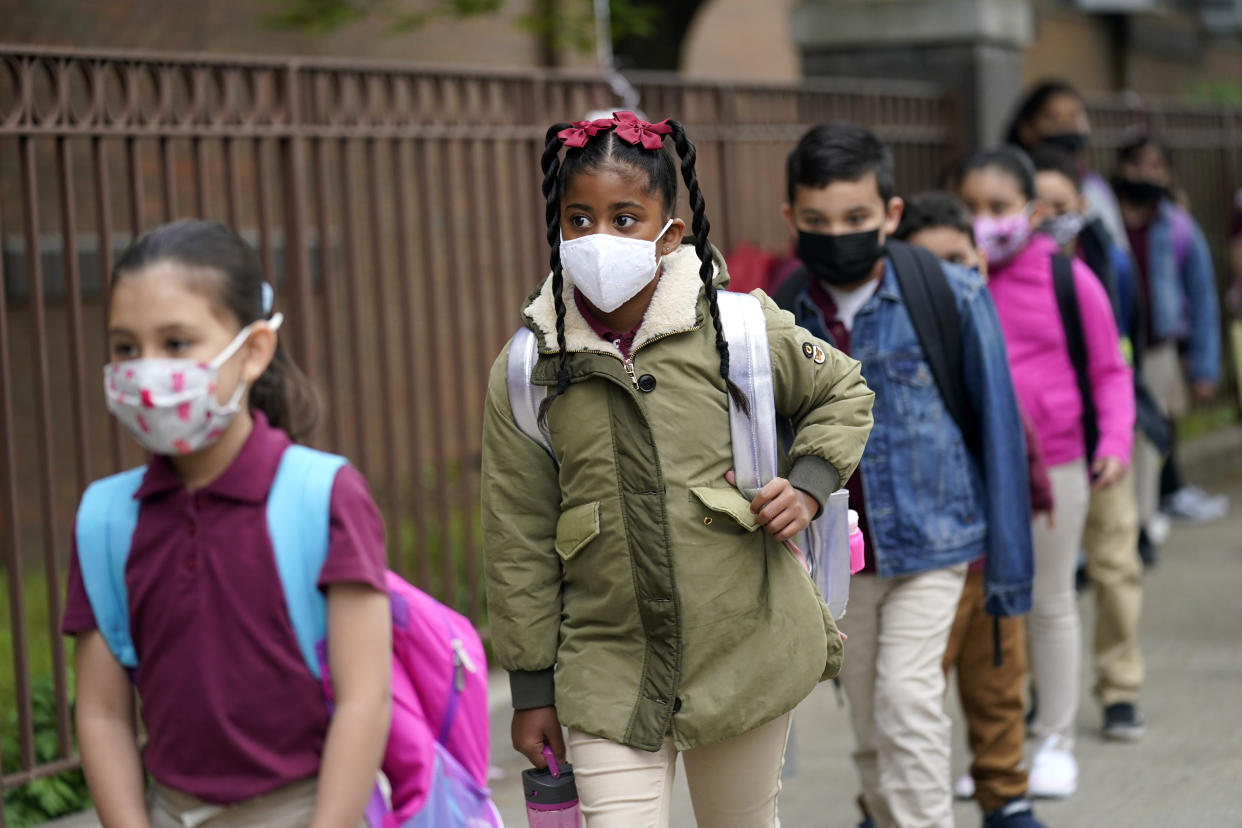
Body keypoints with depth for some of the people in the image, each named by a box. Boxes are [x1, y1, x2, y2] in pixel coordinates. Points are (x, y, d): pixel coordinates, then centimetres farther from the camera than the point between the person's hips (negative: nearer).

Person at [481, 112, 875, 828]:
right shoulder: (525, 372, -3)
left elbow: (843, 392, 14)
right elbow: (519, 541, 3)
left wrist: (809, 485, -4)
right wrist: (532, 686, 4)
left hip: (746, 649, 0)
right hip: (608, 668, 0)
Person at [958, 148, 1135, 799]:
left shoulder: (1068, 279, -6)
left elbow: (1109, 370, 3)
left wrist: (1115, 440, -9)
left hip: (1053, 466, -1)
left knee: (1050, 604, 12)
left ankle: (1055, 741, 25)